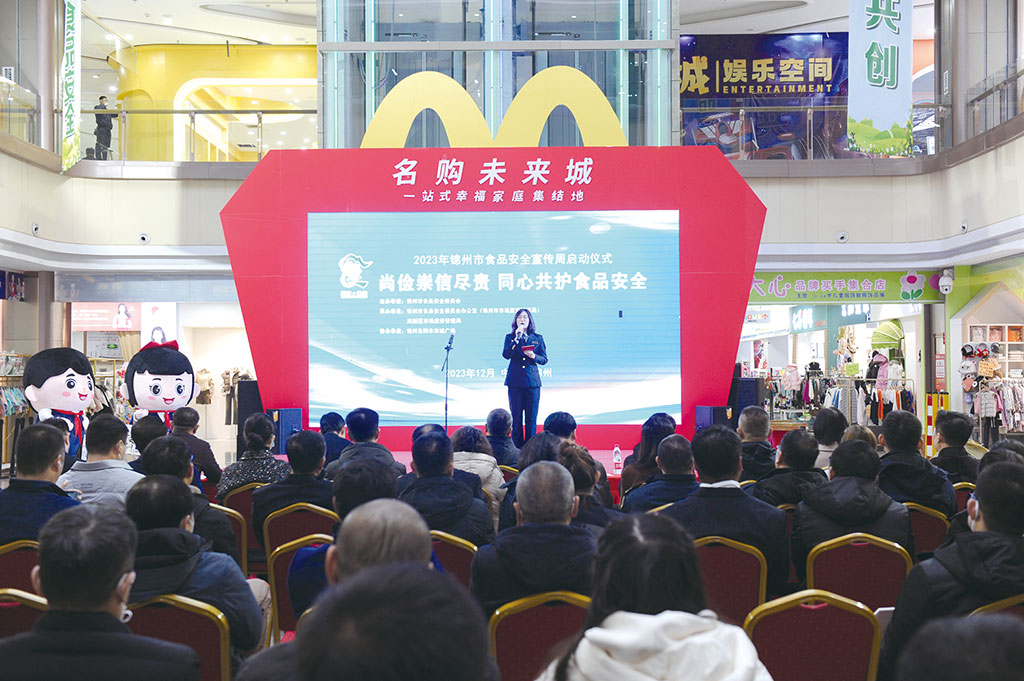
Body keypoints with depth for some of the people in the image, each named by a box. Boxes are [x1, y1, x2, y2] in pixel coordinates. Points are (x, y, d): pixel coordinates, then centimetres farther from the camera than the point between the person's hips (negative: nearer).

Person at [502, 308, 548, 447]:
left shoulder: (538, 338, 10)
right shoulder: (510, 337, 8)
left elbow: (544, 360, 8)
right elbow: (506, 355, -9)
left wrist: (534, 356, -12)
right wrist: (516, 339, -16)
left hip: (532, 381, 0)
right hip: (515, 382, 0)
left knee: (531, 417, 0)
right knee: (516, 416, 1)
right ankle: (517, 447, 7)